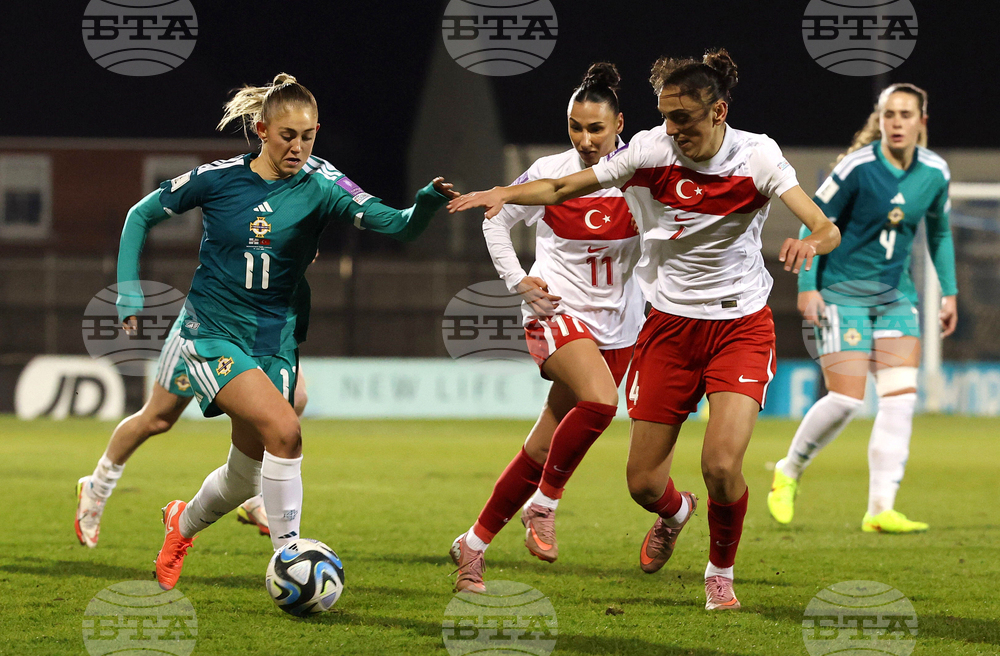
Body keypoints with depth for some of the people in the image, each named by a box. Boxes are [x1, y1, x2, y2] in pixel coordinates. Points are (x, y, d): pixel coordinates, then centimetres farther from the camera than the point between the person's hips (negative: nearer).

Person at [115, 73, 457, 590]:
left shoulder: (319, 187, -7)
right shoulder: (218, 178, -9)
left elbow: (396, 225, -21)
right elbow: (142, 216, 5)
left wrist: (428, 202, -42)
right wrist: (129, 293, -1)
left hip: (274, 343, 3)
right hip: (212, 335, -3)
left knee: (246, 477, 13)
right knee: (283, 428, -27)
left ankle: (183, 522, 47)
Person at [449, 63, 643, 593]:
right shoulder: (549, 173, -5)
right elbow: (497, 220, 10)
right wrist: (518, 281, -1)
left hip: (616, 328, 3)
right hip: (557, 312, -3)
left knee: (543, 451, 4)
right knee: (601, 401, -33)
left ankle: (473, 546, 18)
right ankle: (543, 504, -14)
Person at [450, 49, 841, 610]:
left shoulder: (755, 157, -14)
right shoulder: (651, 150, -9)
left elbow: (827, 229, -23)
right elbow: (562, 188, -1)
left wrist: (811, 242, -47)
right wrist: (504, 193, -19)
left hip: (740, 325, -2)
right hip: (670, 325, 2)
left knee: (722, 466, -21)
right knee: (644, 483, 1)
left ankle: (721, 573, 8)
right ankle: (675, 513, 41)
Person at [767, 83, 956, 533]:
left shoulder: (934, 172, 0)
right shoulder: (858, 167, -16)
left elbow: (939, 231, 17)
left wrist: (949, 292, 15)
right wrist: (807, 285, -13)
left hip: (896, 294, 5)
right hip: (842, 291, -5)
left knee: (901, 395, -10)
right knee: (846, 399, -12)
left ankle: (881, 509, -9)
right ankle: (788, 472, 14)